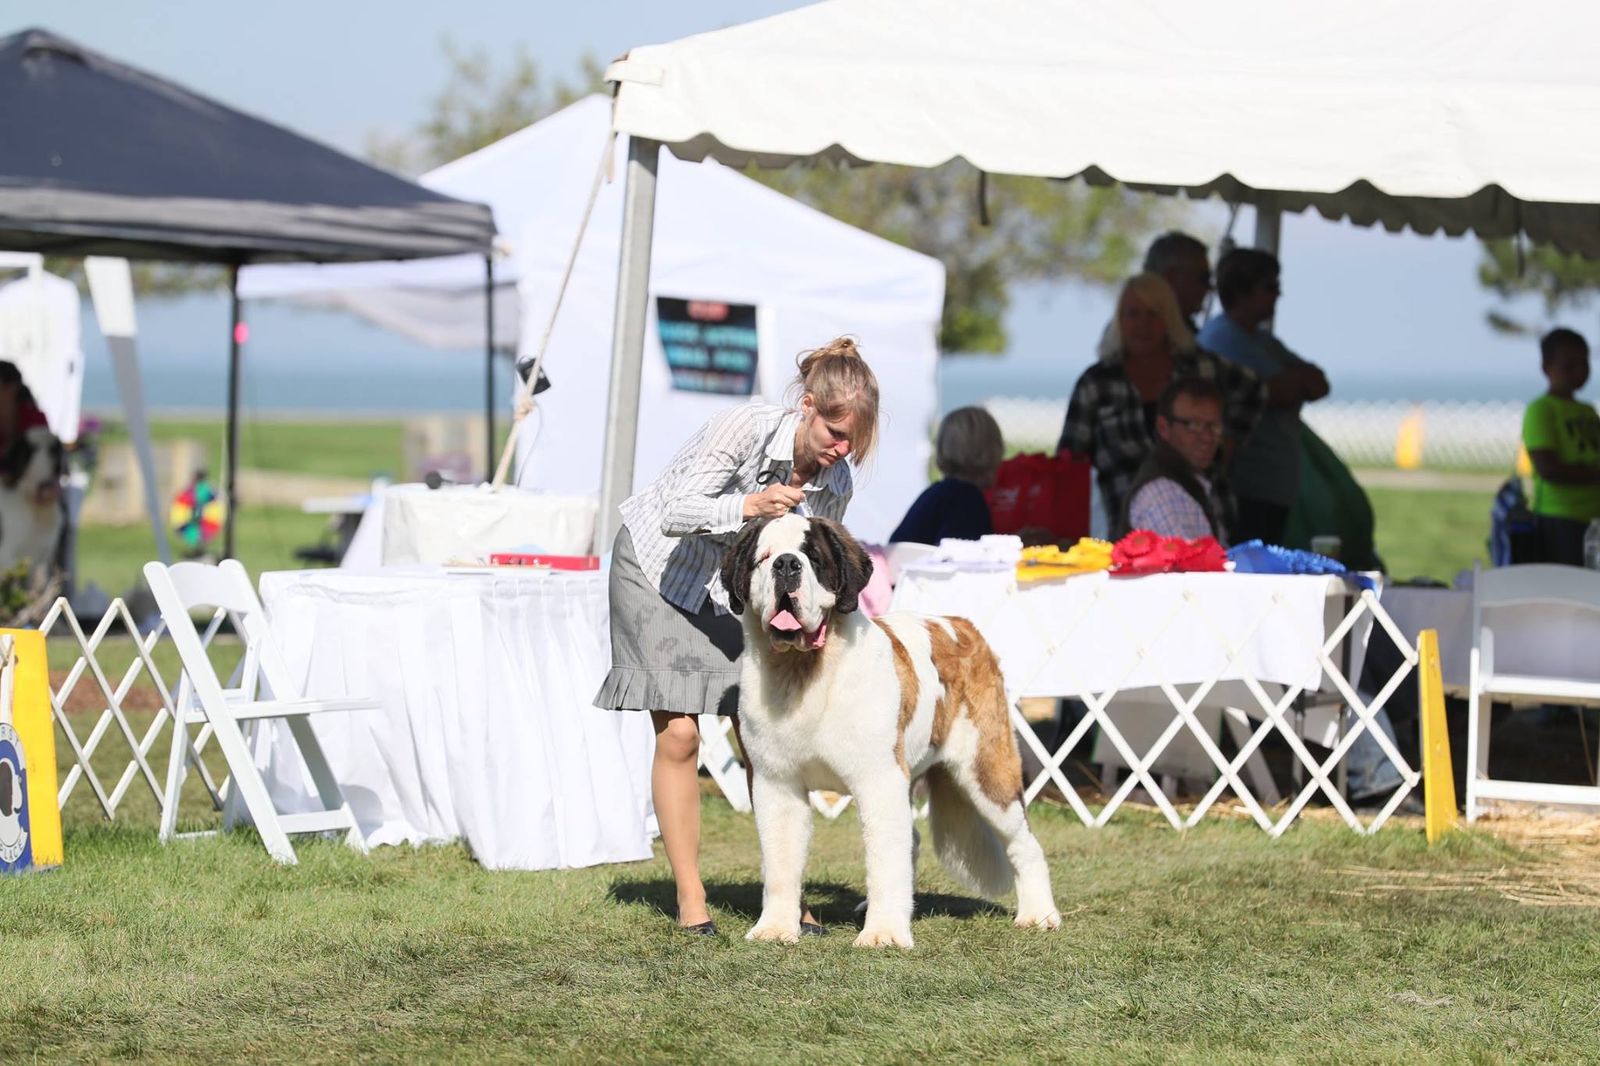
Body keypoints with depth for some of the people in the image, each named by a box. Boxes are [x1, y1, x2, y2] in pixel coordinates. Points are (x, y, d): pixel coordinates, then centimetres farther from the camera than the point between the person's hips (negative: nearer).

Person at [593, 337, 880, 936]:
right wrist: (750, 506, -46)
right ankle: (690, 900, -2)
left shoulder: (835, 485, -13)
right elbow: (676, 513, -31)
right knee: (678, 735, -10)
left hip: (731, 584, 5)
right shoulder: (750, 425, -29)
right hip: (656, 567, -4)